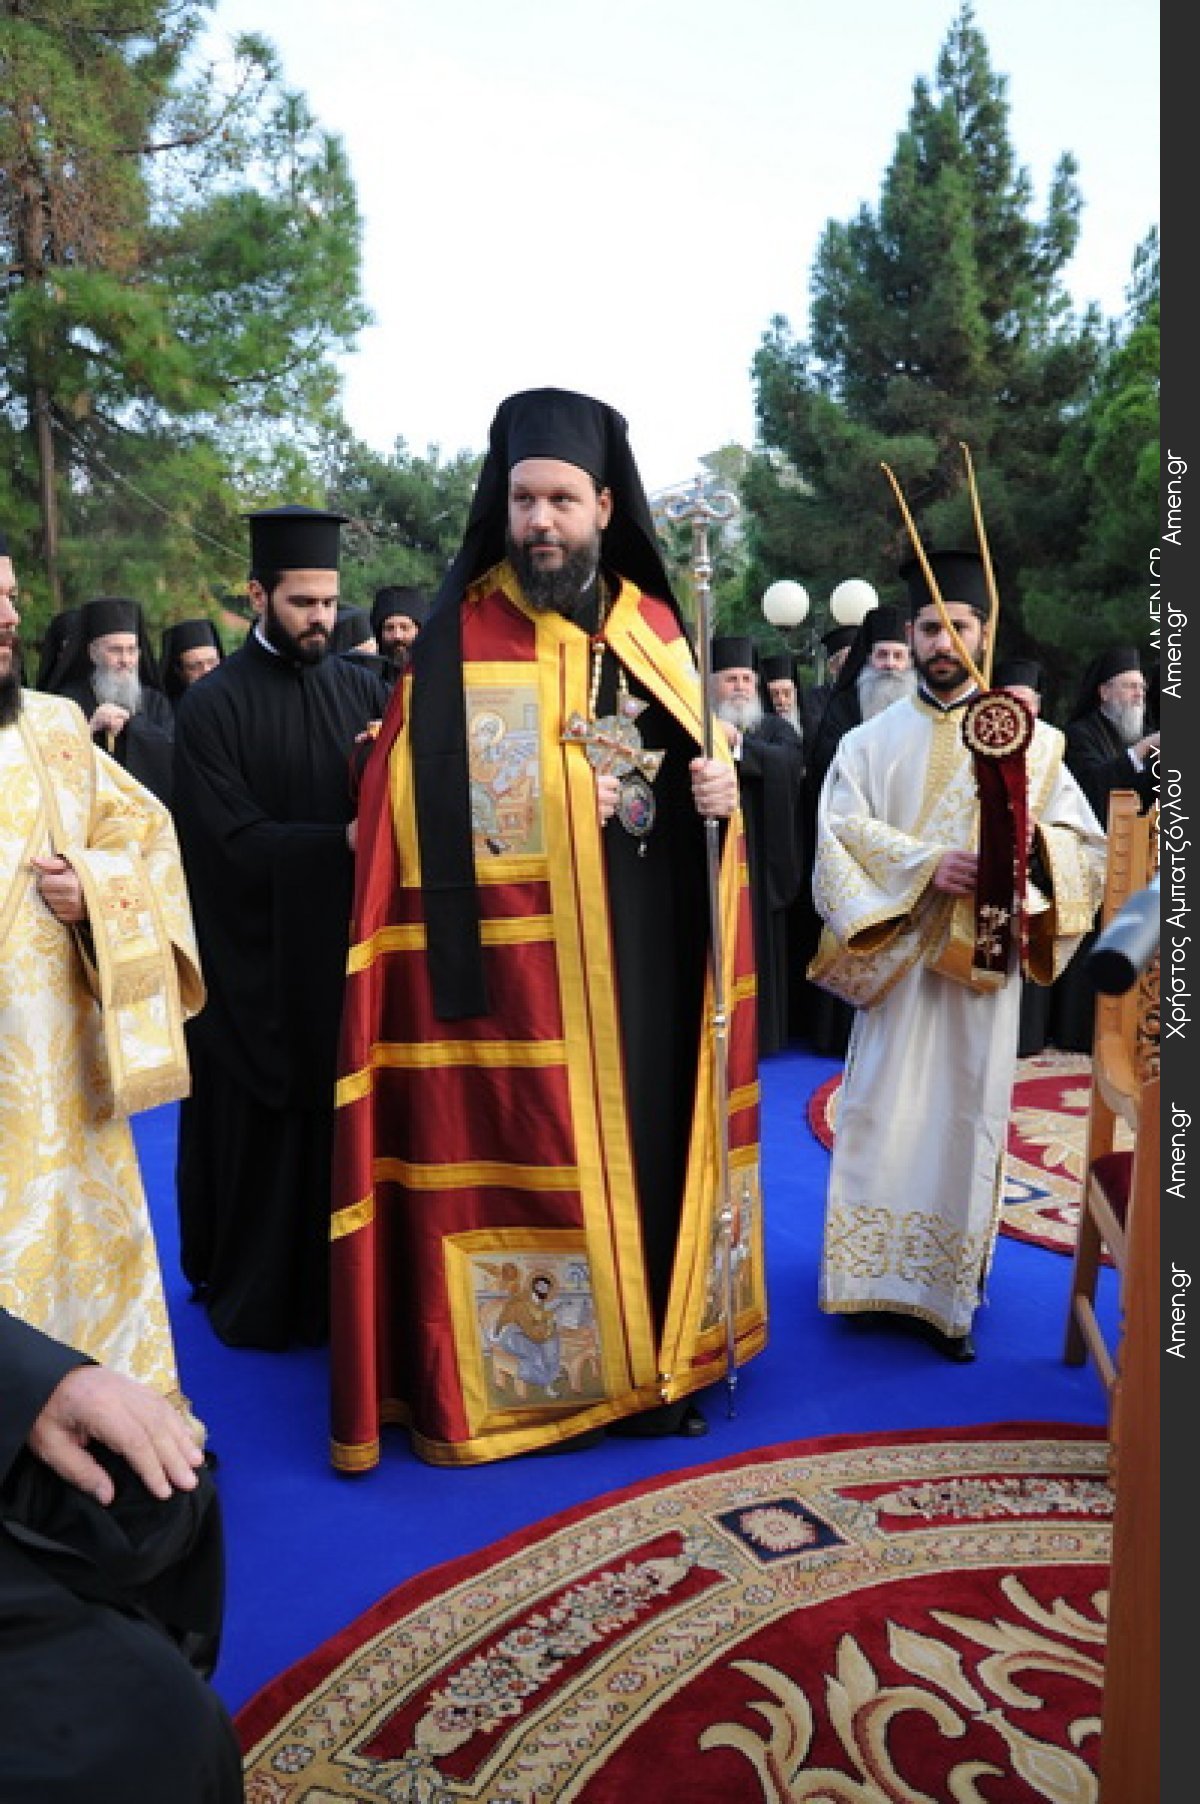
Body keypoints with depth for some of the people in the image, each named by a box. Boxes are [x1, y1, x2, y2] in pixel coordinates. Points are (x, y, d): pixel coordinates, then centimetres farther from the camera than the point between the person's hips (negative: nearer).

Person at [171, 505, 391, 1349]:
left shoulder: (363, 691, 7)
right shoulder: (213, 706, -5)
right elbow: (234, 842, -13)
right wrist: (344, 841, -22)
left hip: (353, 950, 3)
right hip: (259, 963, -3)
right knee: (266, 1138, 8)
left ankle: (345, 1288, 27)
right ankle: (254, 1299, 27)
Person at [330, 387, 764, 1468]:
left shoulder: (656, 625, 10)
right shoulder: (462, 638, -5)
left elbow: (697, 767, 18)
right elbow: (432, 812, -11)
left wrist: (719, 792, -5)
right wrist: (576, 796, -17)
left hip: (654, 953, 5)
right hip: (525, 963, -4)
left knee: (655, 1135, 11)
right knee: (540, 1148, 2)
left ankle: (656, 1354, 30)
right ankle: (541, 1377, 21)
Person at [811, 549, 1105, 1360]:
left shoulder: (1031, 737, 6)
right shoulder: (873, 739, 6)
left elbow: (1087, 841, 2)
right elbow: (840, 831, -6)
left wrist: (1031, 842, -20)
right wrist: (926, 864, -19)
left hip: (986, 962, 0)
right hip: (900, 957, 0)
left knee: (966, 1117, 4)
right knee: (886, 1114, 1)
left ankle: (951, 1290, 15)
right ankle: (880, 1274, 15)